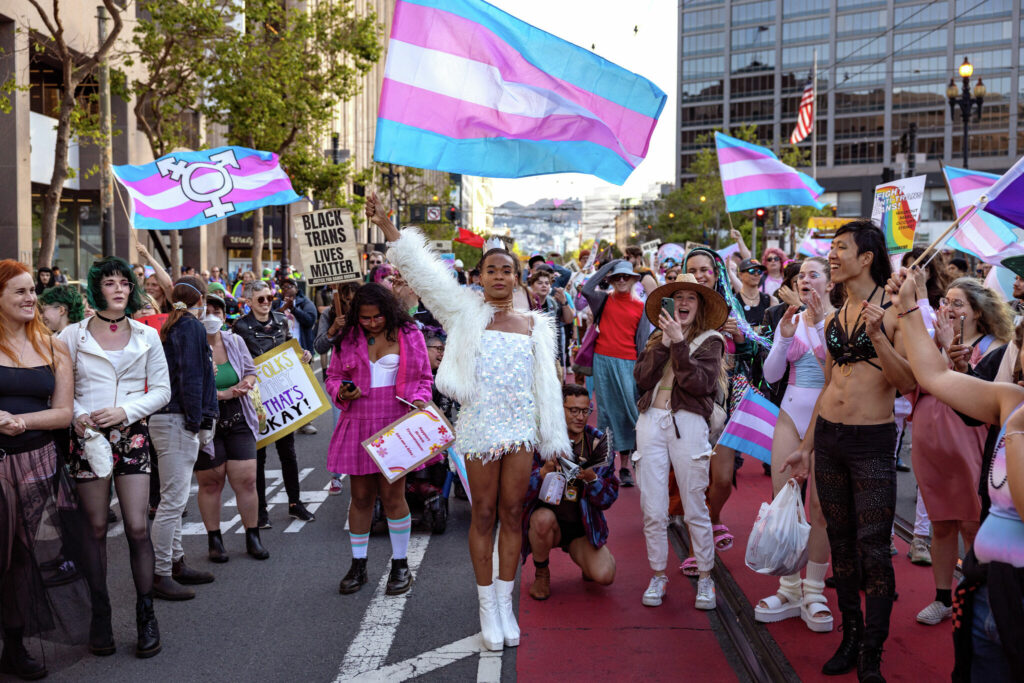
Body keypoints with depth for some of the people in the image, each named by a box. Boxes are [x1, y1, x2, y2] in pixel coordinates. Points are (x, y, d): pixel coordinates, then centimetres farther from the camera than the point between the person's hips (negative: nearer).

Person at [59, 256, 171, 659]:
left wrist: (124, 411, -8)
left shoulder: (147, 336, 7)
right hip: (88, 438, 0)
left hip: (132, 435, 0)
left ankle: (146, 615, 7)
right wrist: (76, 415, -13)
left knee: (137, 527, -5)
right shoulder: (73, 336, 4)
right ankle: (100, 617, 17)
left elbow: (162, 390, 7)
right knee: (96, 528, 4)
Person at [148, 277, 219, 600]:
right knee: (173, 500, -7)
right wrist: (196, 422, -14)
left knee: (173, 498, 16)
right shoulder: (192, 327, -10)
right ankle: (159, 575, -3)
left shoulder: (172, 327, 17)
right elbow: (190, 379, -17)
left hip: (167, 420, 10)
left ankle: (176, 563, 25)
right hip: (178, 423, -10)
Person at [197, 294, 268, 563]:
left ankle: (253, 538, 15)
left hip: (239, 421, 4)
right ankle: (214, 540, 20)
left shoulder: (234, 341, 5)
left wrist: (245, 384, -8)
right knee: (210, 483, 5)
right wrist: (222, 394, -18)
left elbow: (250, 371, 14)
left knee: (247, 480, 1)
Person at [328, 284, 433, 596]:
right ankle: (358, 565, 21)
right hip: (358, 425, 2)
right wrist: (341, 392, -8)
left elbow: (424, 378, 8)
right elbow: (333, 376, 14)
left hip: (396, 424, -2)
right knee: (361, 496, 7)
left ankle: (400, 566, 13)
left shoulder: (410, 335, 3)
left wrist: (419, 399, -11)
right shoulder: (347, 338, 8)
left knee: (392, 494, -2)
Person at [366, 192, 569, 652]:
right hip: (480, 425, -2)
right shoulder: (466, 314, 3)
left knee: (512, 514, 6)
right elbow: (425, 272, -5)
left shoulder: (535, 327, 9)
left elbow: (548, 385, 10)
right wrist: (386, 227, -14)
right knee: (483, 515, 4)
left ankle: (505, 603, 19)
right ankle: (487, 607, 15)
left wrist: (553, 440, 6)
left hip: (522, 428, 2)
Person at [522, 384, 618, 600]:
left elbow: (608, 498, -5)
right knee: (544, 518, -36)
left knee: (604, 576, -21)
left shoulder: (597, 443, -4)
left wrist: (592, 479, -26)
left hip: (583, 526, 1)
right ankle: (541, 573, -6)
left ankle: (582, 556, 17)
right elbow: (520, 491, -14)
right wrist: (544, 472, -33)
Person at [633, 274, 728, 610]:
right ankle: (658, 576, 17)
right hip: (651, 422, 3)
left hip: (688, 424, -3)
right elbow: (642, 378, 1)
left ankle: (705, 578, 15)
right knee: (653, 510, 4)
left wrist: (679, 342, -12)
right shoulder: (657, 338, 16)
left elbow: (699, 383, -10)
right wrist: (664, 343, -6)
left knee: (695, 509, 1)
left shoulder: (710, 340, 6)